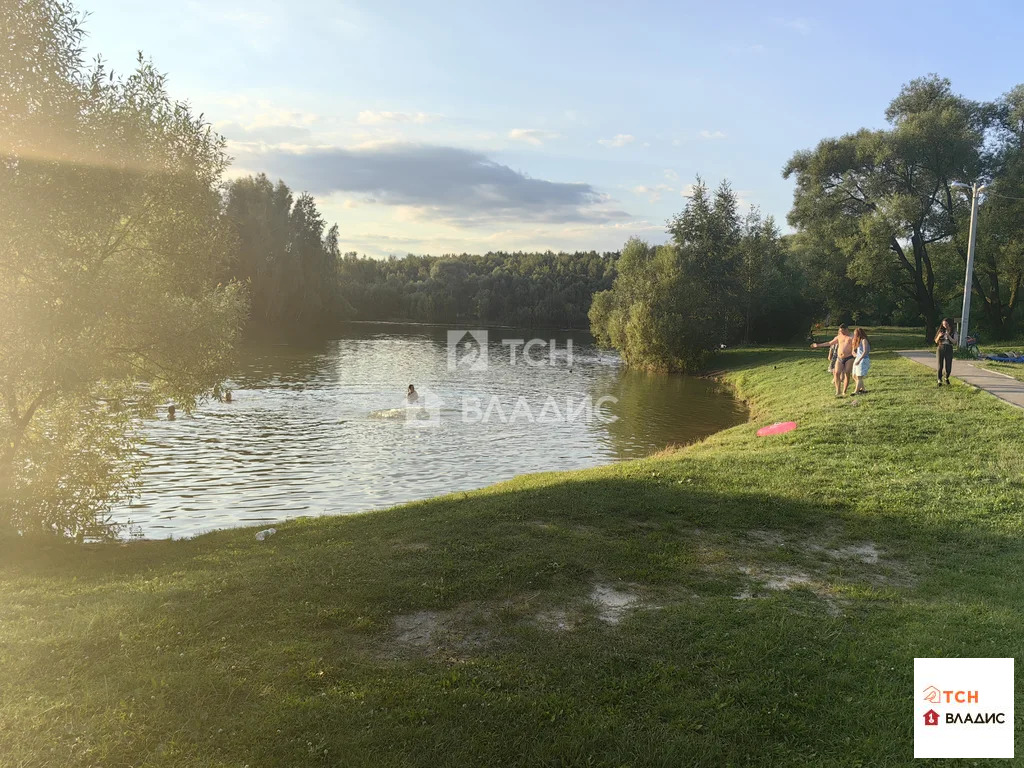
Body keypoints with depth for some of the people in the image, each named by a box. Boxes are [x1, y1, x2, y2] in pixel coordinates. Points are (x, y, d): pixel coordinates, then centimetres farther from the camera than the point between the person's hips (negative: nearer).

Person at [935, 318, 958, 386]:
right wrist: (939, 336, -9)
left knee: (948, 367, -1)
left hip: (949, 349, -1)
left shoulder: (953, 332, 2)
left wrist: (948, 336, -18)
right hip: (940, 349, 1)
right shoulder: (941, 330, 8)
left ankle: (947, 378, 27)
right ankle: (939, 381, 3)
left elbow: (954, 342, -7)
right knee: (940, 366, -5)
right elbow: (936, 341, 10)